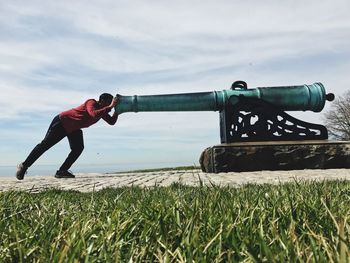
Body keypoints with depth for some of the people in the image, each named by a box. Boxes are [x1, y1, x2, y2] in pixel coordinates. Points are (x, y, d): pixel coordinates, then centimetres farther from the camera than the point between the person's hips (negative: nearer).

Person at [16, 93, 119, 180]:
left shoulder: (102, 110, 1)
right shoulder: (91, 103, -25)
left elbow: (112, 122, 0)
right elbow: (94, 115, -46)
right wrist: (110, 106, -42)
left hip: (74, 128, 9)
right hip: (62, 122, -9)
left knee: (78, 148, -9)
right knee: (45, 144, -3)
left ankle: (61, 171, -4)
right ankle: (24, 166, 11)